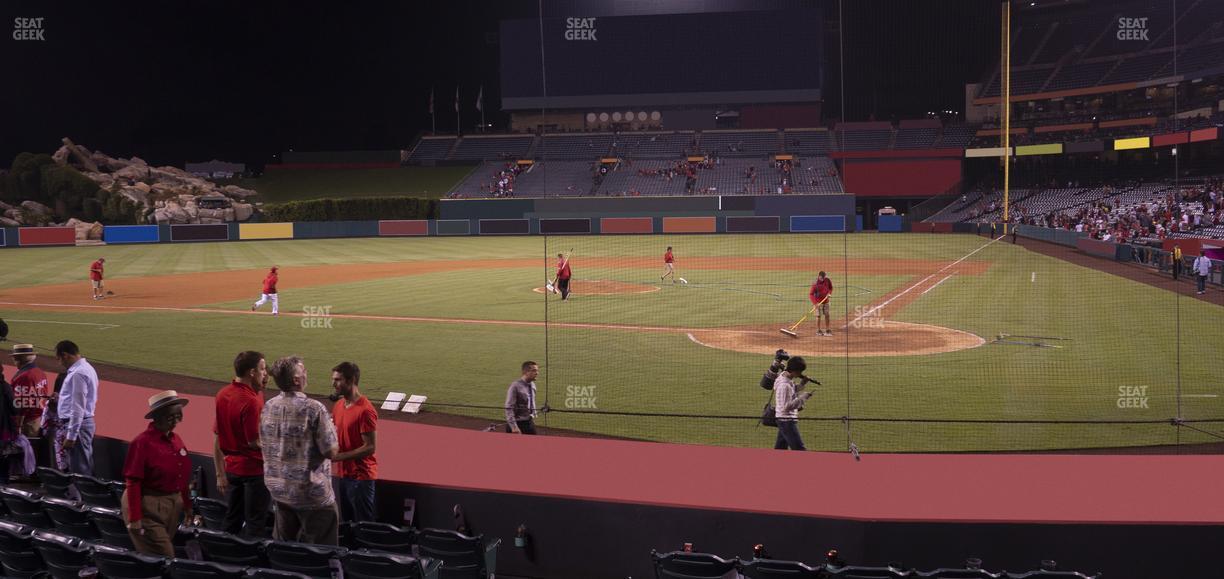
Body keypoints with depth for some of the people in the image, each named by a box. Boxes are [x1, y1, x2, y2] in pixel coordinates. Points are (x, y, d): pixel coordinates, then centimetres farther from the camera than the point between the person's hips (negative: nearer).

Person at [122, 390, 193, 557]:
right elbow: (133, 483, -16)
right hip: (148, 507, -7)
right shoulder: (143, 442, -15)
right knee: (164, 558, -7)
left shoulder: (176, 439, 7)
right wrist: (134, 518, -18)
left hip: (173, 506, 7)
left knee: (156, 556, 15)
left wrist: (188, 506, 15)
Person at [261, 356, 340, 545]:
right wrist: (332, 429, 3)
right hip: (311, 493, -6)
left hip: (278, 489, 7)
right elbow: (331, 451, -18)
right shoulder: (314, 409, -20)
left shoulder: (268, 407, -1)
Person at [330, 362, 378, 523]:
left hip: (360, 476, -8)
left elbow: (370, 447, -19)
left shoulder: (365, 410, -19)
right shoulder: (338, 405, 7)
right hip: (342, 474, 8)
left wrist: (338, 457, -20)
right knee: (346, 522, 15)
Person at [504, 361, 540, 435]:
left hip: (530, 423, 7)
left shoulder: (532, 385, 6)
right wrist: (514, 427, -23)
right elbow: (509, 408, -20)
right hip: (518, 424, -7)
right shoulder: (515, 386, -17)